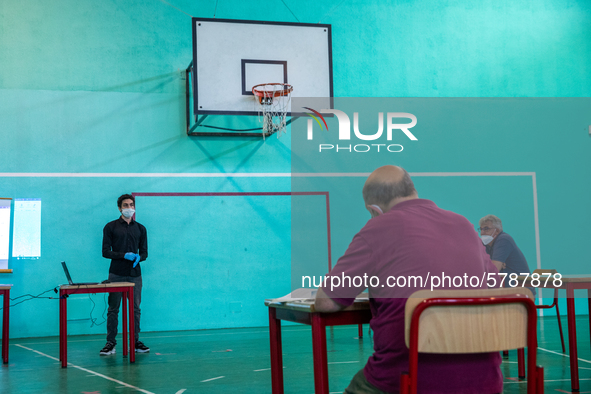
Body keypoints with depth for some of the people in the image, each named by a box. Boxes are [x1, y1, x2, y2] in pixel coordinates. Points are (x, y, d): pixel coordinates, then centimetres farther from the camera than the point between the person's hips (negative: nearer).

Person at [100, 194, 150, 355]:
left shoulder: (140, 228, 11)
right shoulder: (111, 227, 2)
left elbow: (144, 252, 11)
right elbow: (105, 251, -3)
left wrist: (138, 257, -12)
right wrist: (124, 255, -16)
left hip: (134, 275, 3)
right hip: (116, 275, -3)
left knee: (135, 309, 6)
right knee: (113, 309, 1)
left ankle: (136, 341, 15)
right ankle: (110, 343, 6)